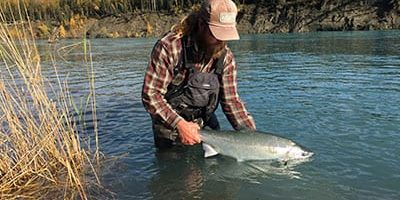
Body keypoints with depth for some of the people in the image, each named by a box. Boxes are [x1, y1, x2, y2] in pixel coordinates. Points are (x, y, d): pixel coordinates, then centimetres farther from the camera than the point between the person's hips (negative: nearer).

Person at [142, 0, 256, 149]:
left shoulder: (225, 56, -9)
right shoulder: (169, 47, -23)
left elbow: (231, 100, -5)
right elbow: (151, 94, -22)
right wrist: (179, 124, -32)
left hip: (206, 127, 4)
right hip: (170, 127, -3)